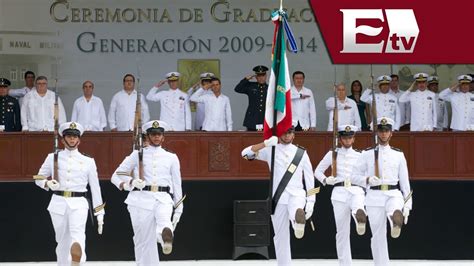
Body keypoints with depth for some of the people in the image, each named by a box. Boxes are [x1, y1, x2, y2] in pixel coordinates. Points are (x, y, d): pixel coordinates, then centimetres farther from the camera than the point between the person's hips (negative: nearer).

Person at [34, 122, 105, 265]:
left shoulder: (88, 161, 9)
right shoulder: (53, 158, 10)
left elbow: (95, 188, 11)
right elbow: (39, 178, 16)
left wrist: (99, 213, 8)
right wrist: (48, 183, -8)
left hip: (79, 204, -2)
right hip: (59, 203, 2)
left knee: (77, 232, -28)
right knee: (62, 240, 6)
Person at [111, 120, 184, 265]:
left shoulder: (171, 157, 17)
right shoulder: (137, 155, 13)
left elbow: (176, 183, 19)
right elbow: (116, 176, 11)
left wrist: (178, 207, 12)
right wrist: (130, 182, -9)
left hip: (163, 198, -1)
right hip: (141, 198, 1)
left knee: (164, 221, -35)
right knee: (144, 240, -3)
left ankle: (166, 240, -65)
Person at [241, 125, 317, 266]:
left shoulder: (301, 153, 9)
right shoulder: (271, 150, 7)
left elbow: (309, 178, 9)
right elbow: (246, 153, -3)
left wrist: (311, 201, 0)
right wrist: (266, 143, -16)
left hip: (296, 195, -1)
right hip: (278, 198, 1)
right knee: (280, 235, 4)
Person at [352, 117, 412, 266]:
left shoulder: (398, 155, 10)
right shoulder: (367, 154, 7)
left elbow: (404, 181, 10)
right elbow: (355, 176, 7)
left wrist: (407, 205, 5)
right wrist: (368, 180, -14)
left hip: (394, 194, 0)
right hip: (374, 196, 0)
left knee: (396, 212, -38)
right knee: (378, 236, 0)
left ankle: (396, 225, -67)